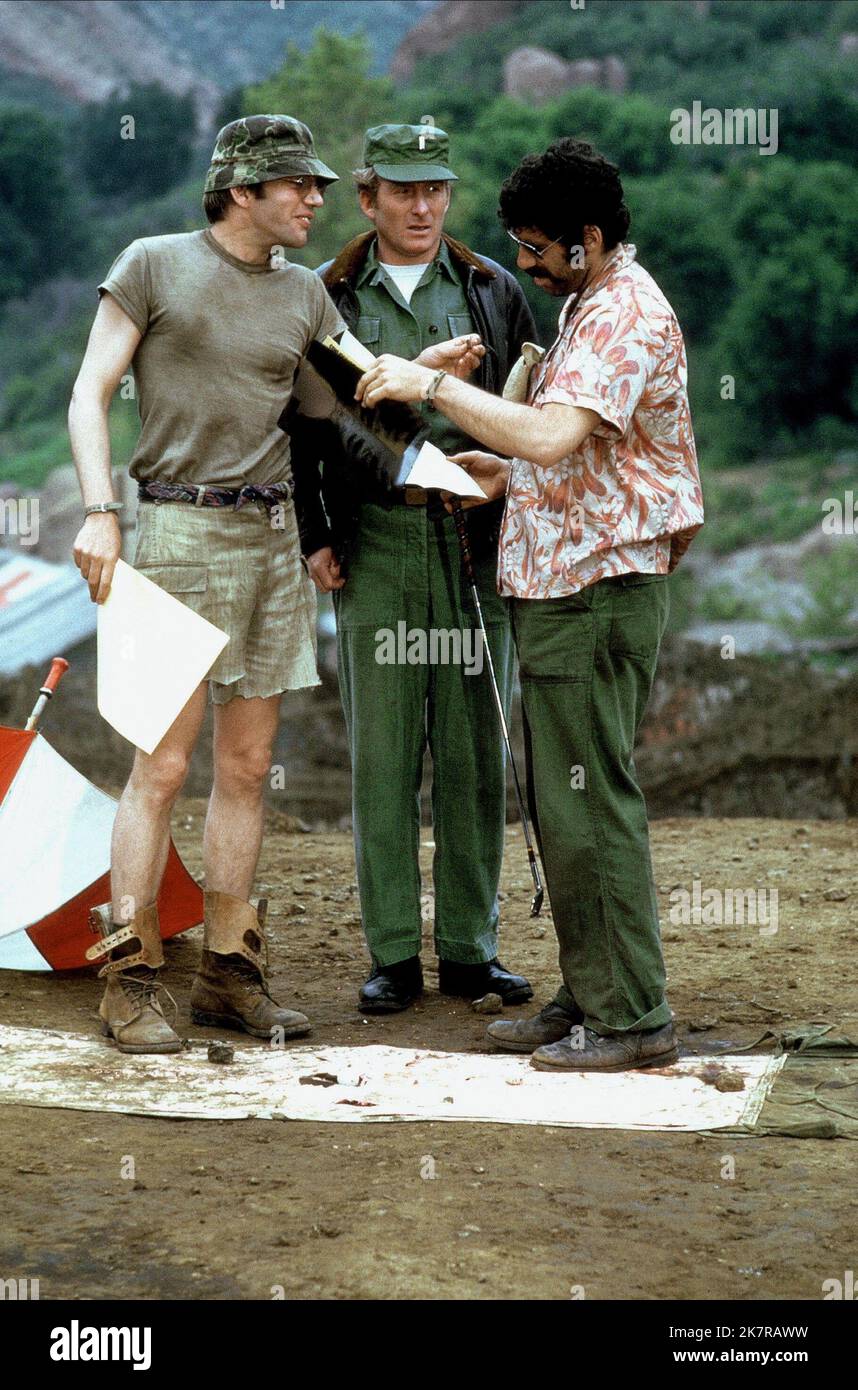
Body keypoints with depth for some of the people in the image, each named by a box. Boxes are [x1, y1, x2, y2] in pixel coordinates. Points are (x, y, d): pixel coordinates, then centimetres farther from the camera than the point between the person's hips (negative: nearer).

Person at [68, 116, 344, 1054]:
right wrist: (98, 511, -13)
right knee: (165, 764, -9)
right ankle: (129, 981, -1)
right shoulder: (153, 265, 0)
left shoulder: (303, 293, 13)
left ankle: (228, 974, 13)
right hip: (181, 529, -6)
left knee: (247, 764, 6)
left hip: (273, 535, 6)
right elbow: (89, 393, -2)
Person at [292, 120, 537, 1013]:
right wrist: (316, 537, 1)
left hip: (476, 541, 1)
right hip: (373, 544, -1)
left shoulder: (491, 289, 11)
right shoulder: (328, 295, 8)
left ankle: (471, 951, 12)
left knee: (475, 751, 3)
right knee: (382, 751, 1)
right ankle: (393, 956, 9)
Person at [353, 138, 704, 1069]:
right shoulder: (590, 304, 19)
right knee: (562, 805, 12)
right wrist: (508, 473, 12)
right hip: (562, 584, 11)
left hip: (598, 592, -11)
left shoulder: (626, 316, -15)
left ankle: (632, 1017, 0)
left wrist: (433, 384, -23)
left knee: (589, 802, -7)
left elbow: (554, 435, -30)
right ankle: (587, 997, 20)